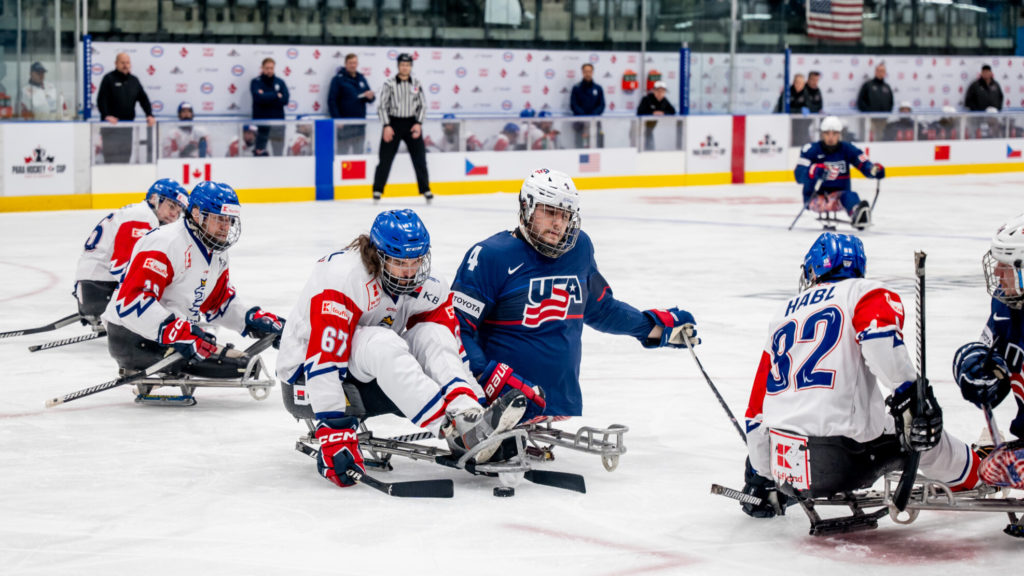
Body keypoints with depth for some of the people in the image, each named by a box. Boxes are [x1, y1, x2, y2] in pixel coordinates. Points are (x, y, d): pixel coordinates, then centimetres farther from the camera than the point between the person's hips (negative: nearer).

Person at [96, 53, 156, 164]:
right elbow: (101, 99, -8)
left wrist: (149, 115, 0)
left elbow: (143, 99, 14)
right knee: (111, 155, -9)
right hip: (111, 125, -5)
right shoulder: (109, 79, -1)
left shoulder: (134, 81, 14)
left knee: (126, 154, 6)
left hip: (128, 124, 5)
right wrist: (106, 115, -22)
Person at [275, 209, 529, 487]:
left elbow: (451, 351, -1)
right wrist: (333, 435, -36)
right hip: (305, 381, -7)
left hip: (368, 379, 7)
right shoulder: (341, 278, -26)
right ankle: (459, 430, -46)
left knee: (433, 334, -15)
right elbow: (323, 361, -32)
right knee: (381, 342, -33)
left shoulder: (426, 289, -4)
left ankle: (470, 413, -36)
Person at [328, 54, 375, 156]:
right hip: (344, 123, -5)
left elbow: (369, 98, 18)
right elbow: (332, 100, -8)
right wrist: (337, 119, -16)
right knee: (342, 152, -3)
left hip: (360, 123, 5)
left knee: (359, 151, 10)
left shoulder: (362, 79, 13)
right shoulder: (338, 79, -4)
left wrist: (370, 97, -8)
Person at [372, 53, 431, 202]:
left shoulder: (416, 84, 4)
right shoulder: (389, 84, -4)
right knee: (385, 159, -1)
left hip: (411, 124, 2)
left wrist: (418, 123, -5)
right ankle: (378, 190, 7)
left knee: (419, 158, 1)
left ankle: (425, 189, 11)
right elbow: (382, 106, -4)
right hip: (393, 123, -2)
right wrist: (387, 126, -13)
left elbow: (423, 106, 8)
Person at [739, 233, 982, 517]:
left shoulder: (783, 315, 22)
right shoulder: (867, 292, 6)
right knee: (925, 433, 18)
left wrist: (759, 478, 30)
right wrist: (909, 394, -17)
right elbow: (880, 332, -20)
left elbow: (758, 406, 23)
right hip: (847, 460, -5)